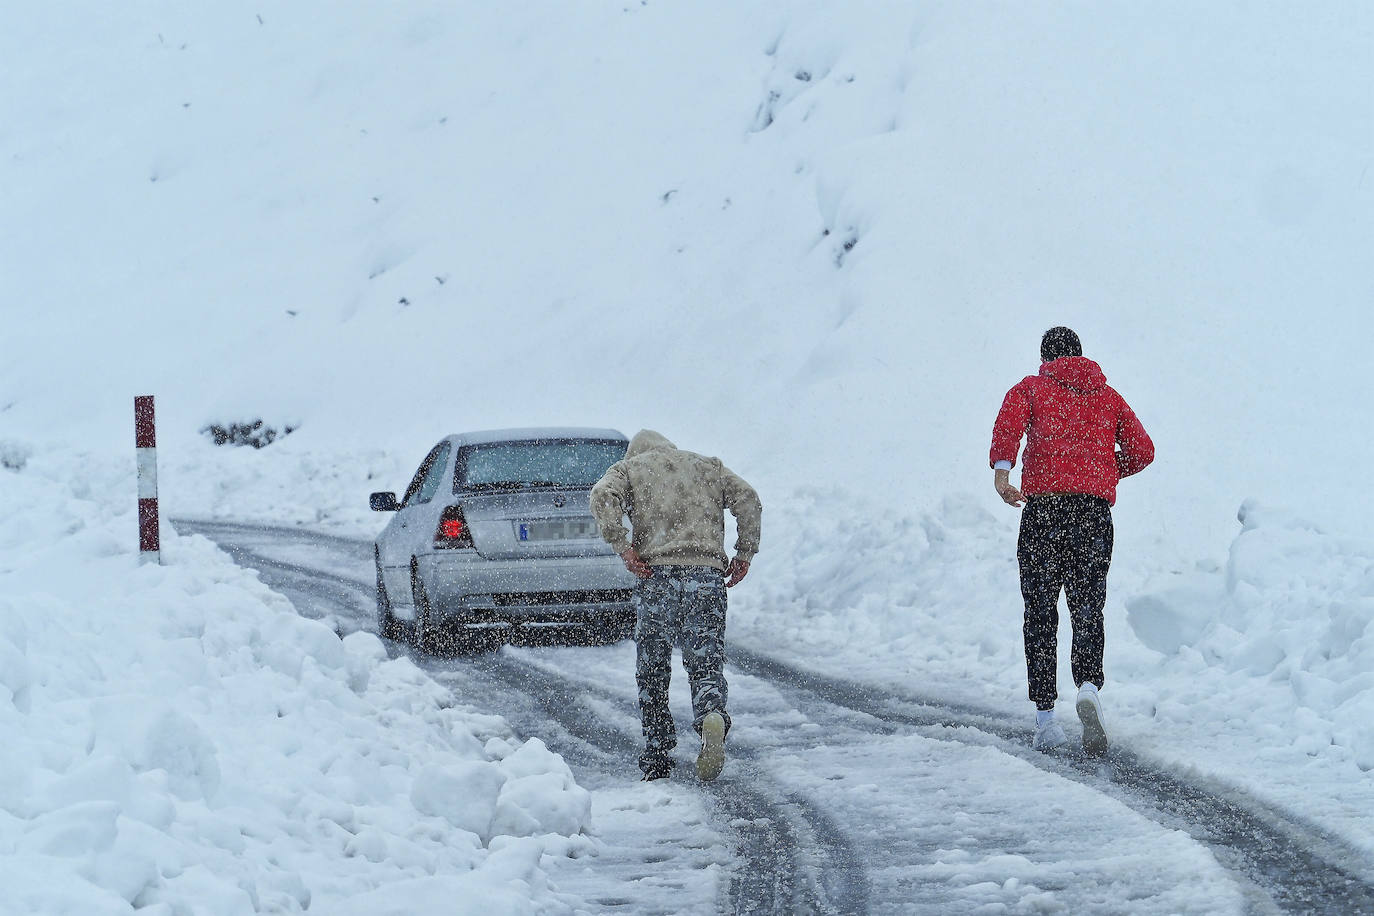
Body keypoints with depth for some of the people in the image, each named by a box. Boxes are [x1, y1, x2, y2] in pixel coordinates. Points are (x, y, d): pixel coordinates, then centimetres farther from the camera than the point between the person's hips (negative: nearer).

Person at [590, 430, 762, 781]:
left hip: (657, 573, -1)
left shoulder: (628, 468, 19)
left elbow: (603, 496, -3)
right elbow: (747, 499, 10)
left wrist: (622, 546, -5)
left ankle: (657, 757, 10)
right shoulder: (708, 466, 25)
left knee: (652, 671, 9)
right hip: (708, 573, 1)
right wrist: (744, 553, 11)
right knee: (705, 663, 1)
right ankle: (712, 716, -30)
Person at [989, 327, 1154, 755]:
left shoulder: (1032, 388, 13)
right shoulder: (1108, 397, 20)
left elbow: (1009, 419, -10)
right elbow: (1142, 450, 12)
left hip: (1044, 506, -1)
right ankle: (1089, 686, -23)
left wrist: (1001, 469, -26)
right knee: (1088, 610, 4)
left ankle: (1045, 716, 1)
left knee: (1041, 614, 5)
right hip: (1095, 510, 1)